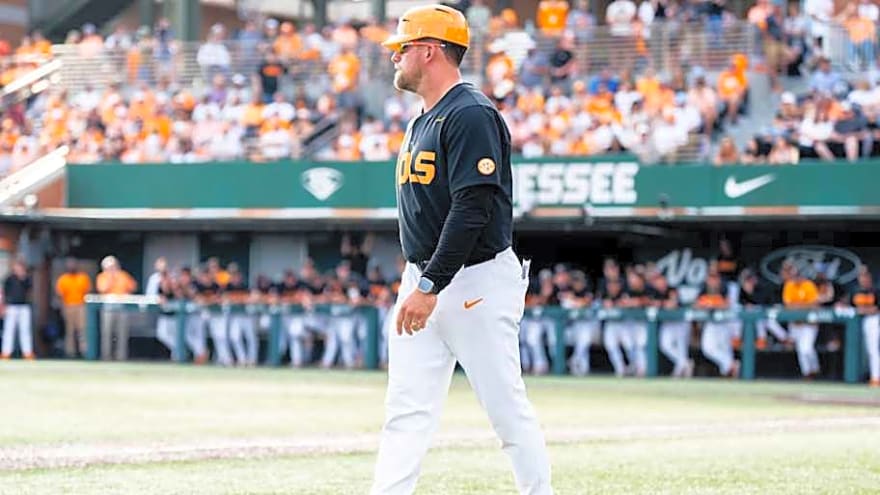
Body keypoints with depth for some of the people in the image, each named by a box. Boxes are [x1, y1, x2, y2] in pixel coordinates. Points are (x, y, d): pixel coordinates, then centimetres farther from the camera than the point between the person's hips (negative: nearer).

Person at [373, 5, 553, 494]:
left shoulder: (471, 115, -14)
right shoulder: (423, 120, 16)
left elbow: (473, 210, -22)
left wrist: (431, 287, -25)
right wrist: (416, 283, 18)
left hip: (478, 282, -9)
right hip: (423, 280, 9)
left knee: (508, 408, -2)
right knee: (406, 411, 2)